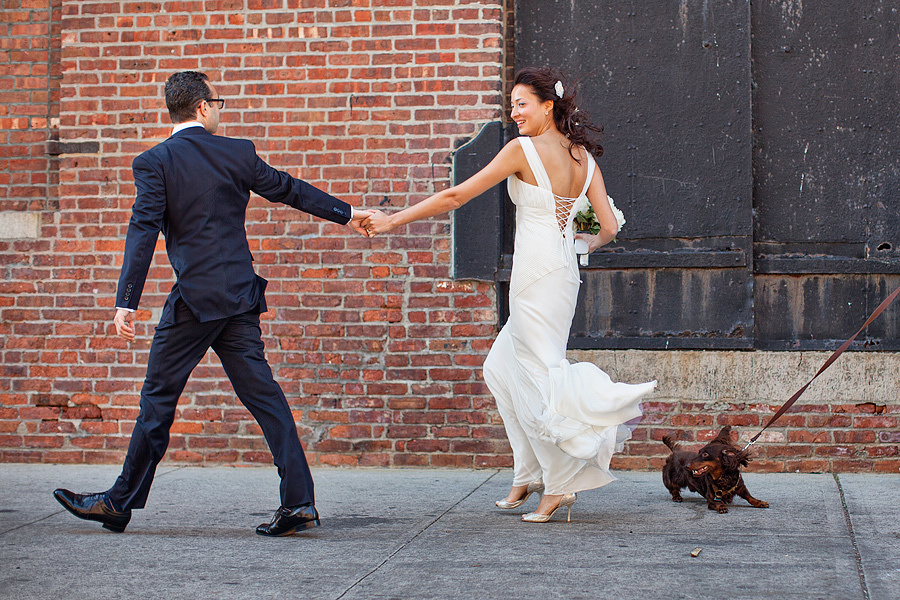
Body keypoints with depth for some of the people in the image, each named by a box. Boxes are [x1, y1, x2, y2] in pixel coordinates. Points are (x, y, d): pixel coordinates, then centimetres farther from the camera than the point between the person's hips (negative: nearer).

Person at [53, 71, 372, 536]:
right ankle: (299, 502, 1)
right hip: (240, 295, 4)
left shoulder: (154, 162, -5)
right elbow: (289, 189, 17)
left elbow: (143, 231, -13)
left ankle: (120, 503, 15)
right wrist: (346, 214, 31)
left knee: (158, 398, 5)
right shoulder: (237, 153, 6)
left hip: (192, 301, -4)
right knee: (263, 396, 5)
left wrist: (126, 302, -14)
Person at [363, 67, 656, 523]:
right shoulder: (584, 157, 9)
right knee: (502, 367, 17)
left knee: (539, 379, -1)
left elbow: (455, 197, -8)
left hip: (537, 275, -8)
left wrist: (393, 220, -1)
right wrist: (587, 244, 30)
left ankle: (559, 486, 3)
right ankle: (529, 476, 17)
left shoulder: (524, 149, -9)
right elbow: (609, 228, 6)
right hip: (564, 274, 8)